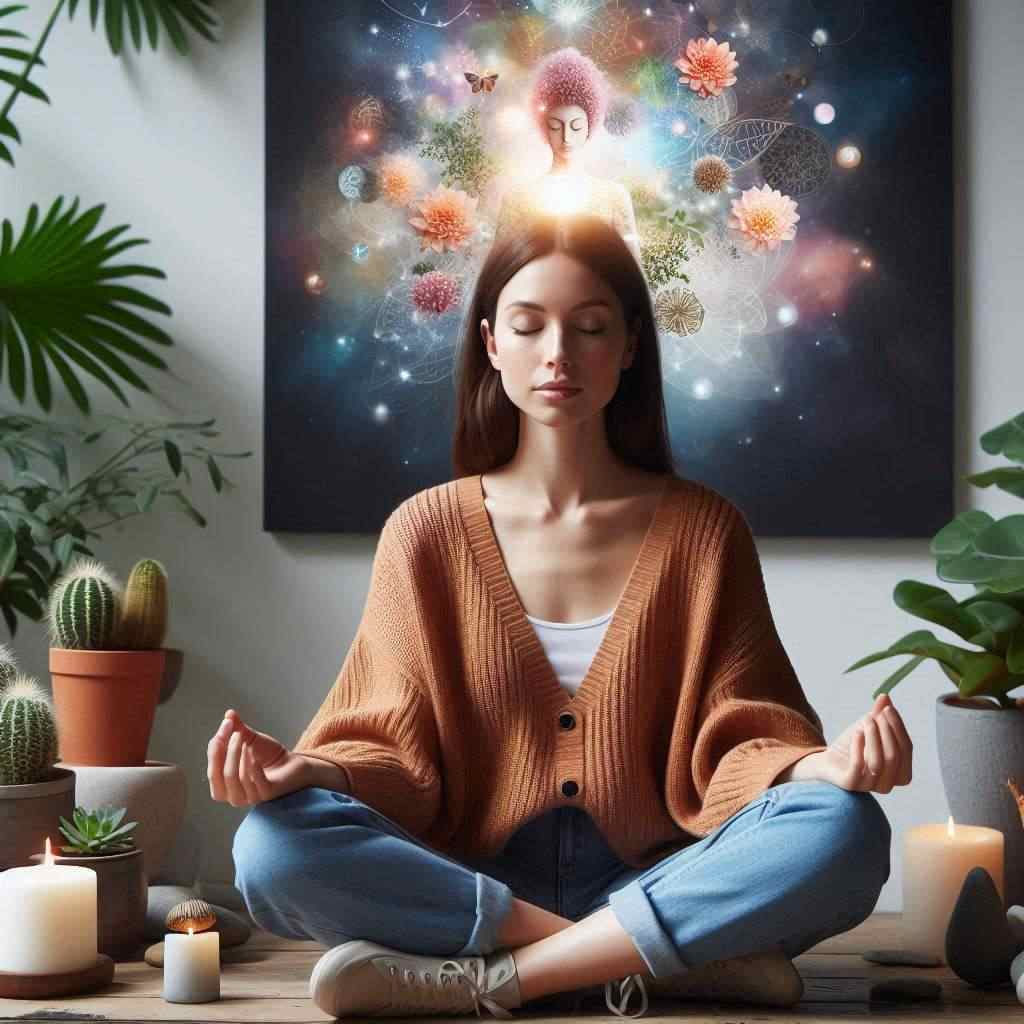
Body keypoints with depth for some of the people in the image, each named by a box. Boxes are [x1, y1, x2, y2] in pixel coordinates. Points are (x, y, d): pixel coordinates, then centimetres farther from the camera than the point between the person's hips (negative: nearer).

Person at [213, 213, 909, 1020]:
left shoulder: (701, 529, 6)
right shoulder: (428, 532, 6)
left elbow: (732, 745, 1)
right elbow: (398, 750, 3)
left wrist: (820, 766, -21)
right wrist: (311, 770, -20)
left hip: (653, 884, 0)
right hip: (469, 880, 1)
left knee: (844, 832, -29)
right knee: (277, 844, -29)